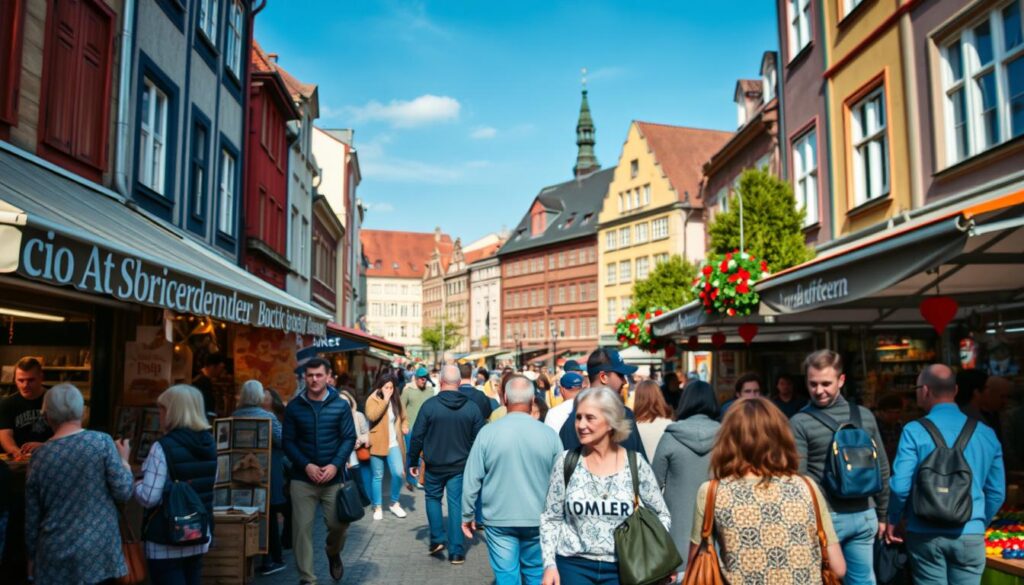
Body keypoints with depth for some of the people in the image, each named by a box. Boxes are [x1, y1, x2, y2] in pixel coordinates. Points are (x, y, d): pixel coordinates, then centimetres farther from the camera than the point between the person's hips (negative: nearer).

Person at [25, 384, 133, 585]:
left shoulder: (39, 456, 0)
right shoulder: (102, 441, -9)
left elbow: (32, 517, 6)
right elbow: (123, 492, -10)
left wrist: (33, 554, 19)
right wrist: (124, 459, 6)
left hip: (55, 555, 2)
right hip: (97, 551, -2)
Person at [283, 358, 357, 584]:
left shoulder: (340, 405, 0)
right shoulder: (294, 407, 1)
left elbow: (349, 438, -1)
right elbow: (289, 442, 0)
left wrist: (335, 465, -15)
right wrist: (306, 466, -15)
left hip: (334, 477, 0)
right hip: (302, 478, 0)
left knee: (339, 523, 3)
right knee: (302, 529, -1)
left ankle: (333, 553, 37)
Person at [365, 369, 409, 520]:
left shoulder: (395, 400, 9)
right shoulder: (372, 399, -7)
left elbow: (403, 417, 22)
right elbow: (371, 416, -26)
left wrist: (405, 426, 1)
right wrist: (385, 400, -23)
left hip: (393, 444, 4)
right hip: (378, 444, -4)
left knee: (399, 473, -6)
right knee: (378, 476, 6)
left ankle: (394, 503, 14)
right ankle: (377, 507, 20)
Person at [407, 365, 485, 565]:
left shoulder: (429, 405, -12)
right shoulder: (471, 407, -6)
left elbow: (417, 436, -7)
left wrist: (412, 461, 5)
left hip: (434, 465, -1)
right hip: (460, 466, 1)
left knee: (433, 498, 21)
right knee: (457, 504, 7)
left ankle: (437, 539, 15)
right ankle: (456, 552, 9)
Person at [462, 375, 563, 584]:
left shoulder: (488, 432, -10)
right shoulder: (549, 434, -7)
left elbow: (472, 479, -6)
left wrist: (467, 515, 7)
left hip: (499, 519, -1)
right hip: (538, 520, 1)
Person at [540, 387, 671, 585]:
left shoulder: (635, 464, -6)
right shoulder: (566, 462, -5)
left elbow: (662, 515, 4)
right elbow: (550, 518, 2)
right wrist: (549, 564, -5)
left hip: (621, 568, 0)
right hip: (573, 566, 0)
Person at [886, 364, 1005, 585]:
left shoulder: (914, 431, -10)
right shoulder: (986, 433, 3)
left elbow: (900, 485, -13)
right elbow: (997, 492, 8)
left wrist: (893, 521, 4)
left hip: (926, 535, -2)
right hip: (970, 536, 3)